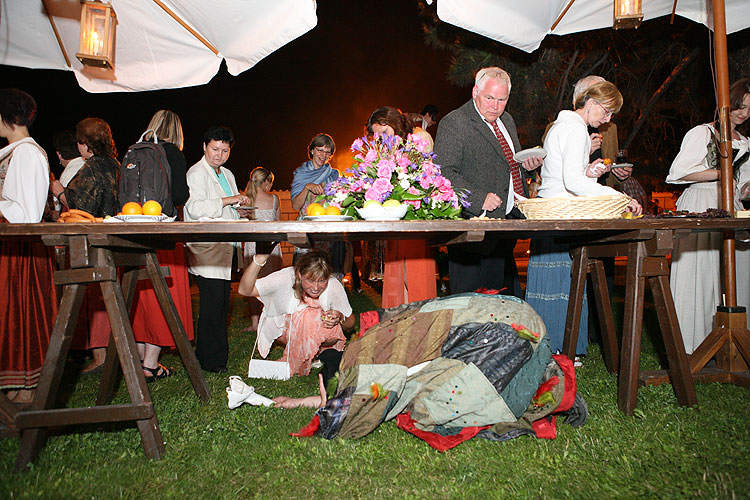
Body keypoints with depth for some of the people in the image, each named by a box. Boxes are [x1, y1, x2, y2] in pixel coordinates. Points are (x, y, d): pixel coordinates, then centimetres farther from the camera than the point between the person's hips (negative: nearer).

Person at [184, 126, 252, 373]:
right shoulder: (196, 173, -4)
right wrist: (228, 201, -20)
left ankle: (216, 352, 20)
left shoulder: (227, 174, 22)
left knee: (222, 302, 10)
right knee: (213, 302, -9)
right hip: (207, 250, -8)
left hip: (227, 248, 8)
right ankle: (211, 360, 0)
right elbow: (195, 208, -18)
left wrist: (241, 210, 10)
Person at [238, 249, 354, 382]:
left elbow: (350, 323, -8)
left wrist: (340, 318, -33)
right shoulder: (287, 277, -26)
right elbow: (244, 290, -31)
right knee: (307, 315, -34)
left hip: (319, 336, 1)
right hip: (287, 330, -1)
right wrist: (259, 259, -46)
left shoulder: (334, 286, -21)